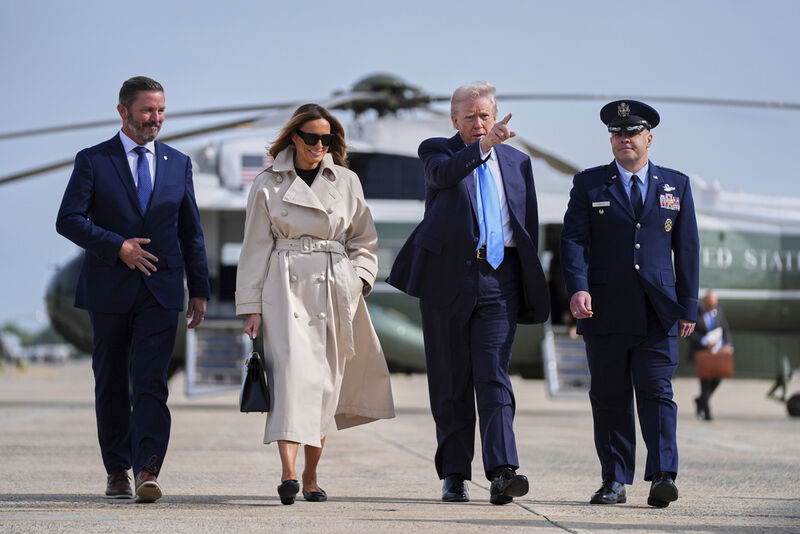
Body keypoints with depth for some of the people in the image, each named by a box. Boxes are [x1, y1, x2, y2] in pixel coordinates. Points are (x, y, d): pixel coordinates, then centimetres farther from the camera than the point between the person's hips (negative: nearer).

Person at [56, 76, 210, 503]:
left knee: (150, 382, -12)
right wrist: (117, 246, -16)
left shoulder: (178, 163, 11)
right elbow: (68, 220, -6)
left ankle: (147, 471, -18)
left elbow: (191, 231, 14)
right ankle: (117, 471, 20)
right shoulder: (93, 161, 1)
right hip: (109, 291, 0)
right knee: (111, 384, 8)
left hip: (160, 291, 1)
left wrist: (199, 289, 10)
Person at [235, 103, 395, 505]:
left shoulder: (346, 182, 10)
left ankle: (311, 475, 18)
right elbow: (256, 249, 5)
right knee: (293, 369, -19)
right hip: (286, 287, -3)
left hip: (334, 290, 3)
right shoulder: (268, 185, 4)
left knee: (327, 381, 4)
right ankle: (288, 474, -30)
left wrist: (359, 279, 0)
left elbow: (364, 240, 17)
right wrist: (251, 308, 2)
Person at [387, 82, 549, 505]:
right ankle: (454, 475, 11)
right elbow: (444, 174, -18)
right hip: (448, 278, -1)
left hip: (499, 279, 1)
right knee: (451, 382, 4)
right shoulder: (436, 151, 7)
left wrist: (530, 285, 10)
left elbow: (530, 224, 18)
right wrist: (483, 146, -32)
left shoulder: (517, 162, 17)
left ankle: (502, 473, -21)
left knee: (494, 378, -10)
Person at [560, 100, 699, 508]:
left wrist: (688, 306, 5)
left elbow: (687, 249, 11)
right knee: (609, 398, 3)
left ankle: (663, 476, -14)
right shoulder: (589, 184, 9)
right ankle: (614, 481, 9)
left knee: (657, 393, -8)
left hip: (658, 313, 0)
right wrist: (577, 288, -16)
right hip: (605, 313, 0)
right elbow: (574, 241, 0)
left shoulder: (676, 185, 12)